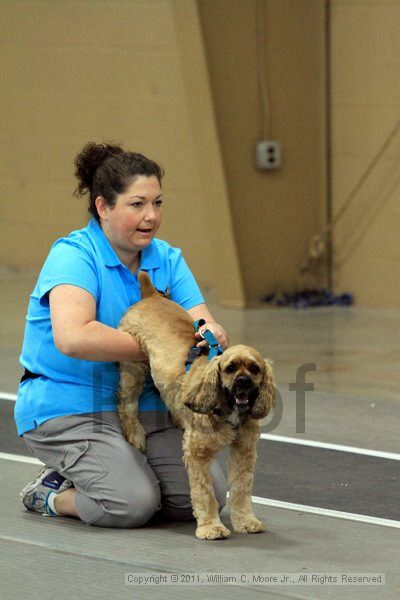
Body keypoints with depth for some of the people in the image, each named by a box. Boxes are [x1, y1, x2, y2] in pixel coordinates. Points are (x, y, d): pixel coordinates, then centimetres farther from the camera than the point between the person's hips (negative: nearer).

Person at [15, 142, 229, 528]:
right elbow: (73, 337, -33)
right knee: (132, 504, -26)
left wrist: (212, 337, -30)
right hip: (68, 408, -7)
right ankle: (49, 494, 5)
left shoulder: (166, 259, 4)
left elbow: (204, 325, -4)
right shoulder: (74, 256, -16)